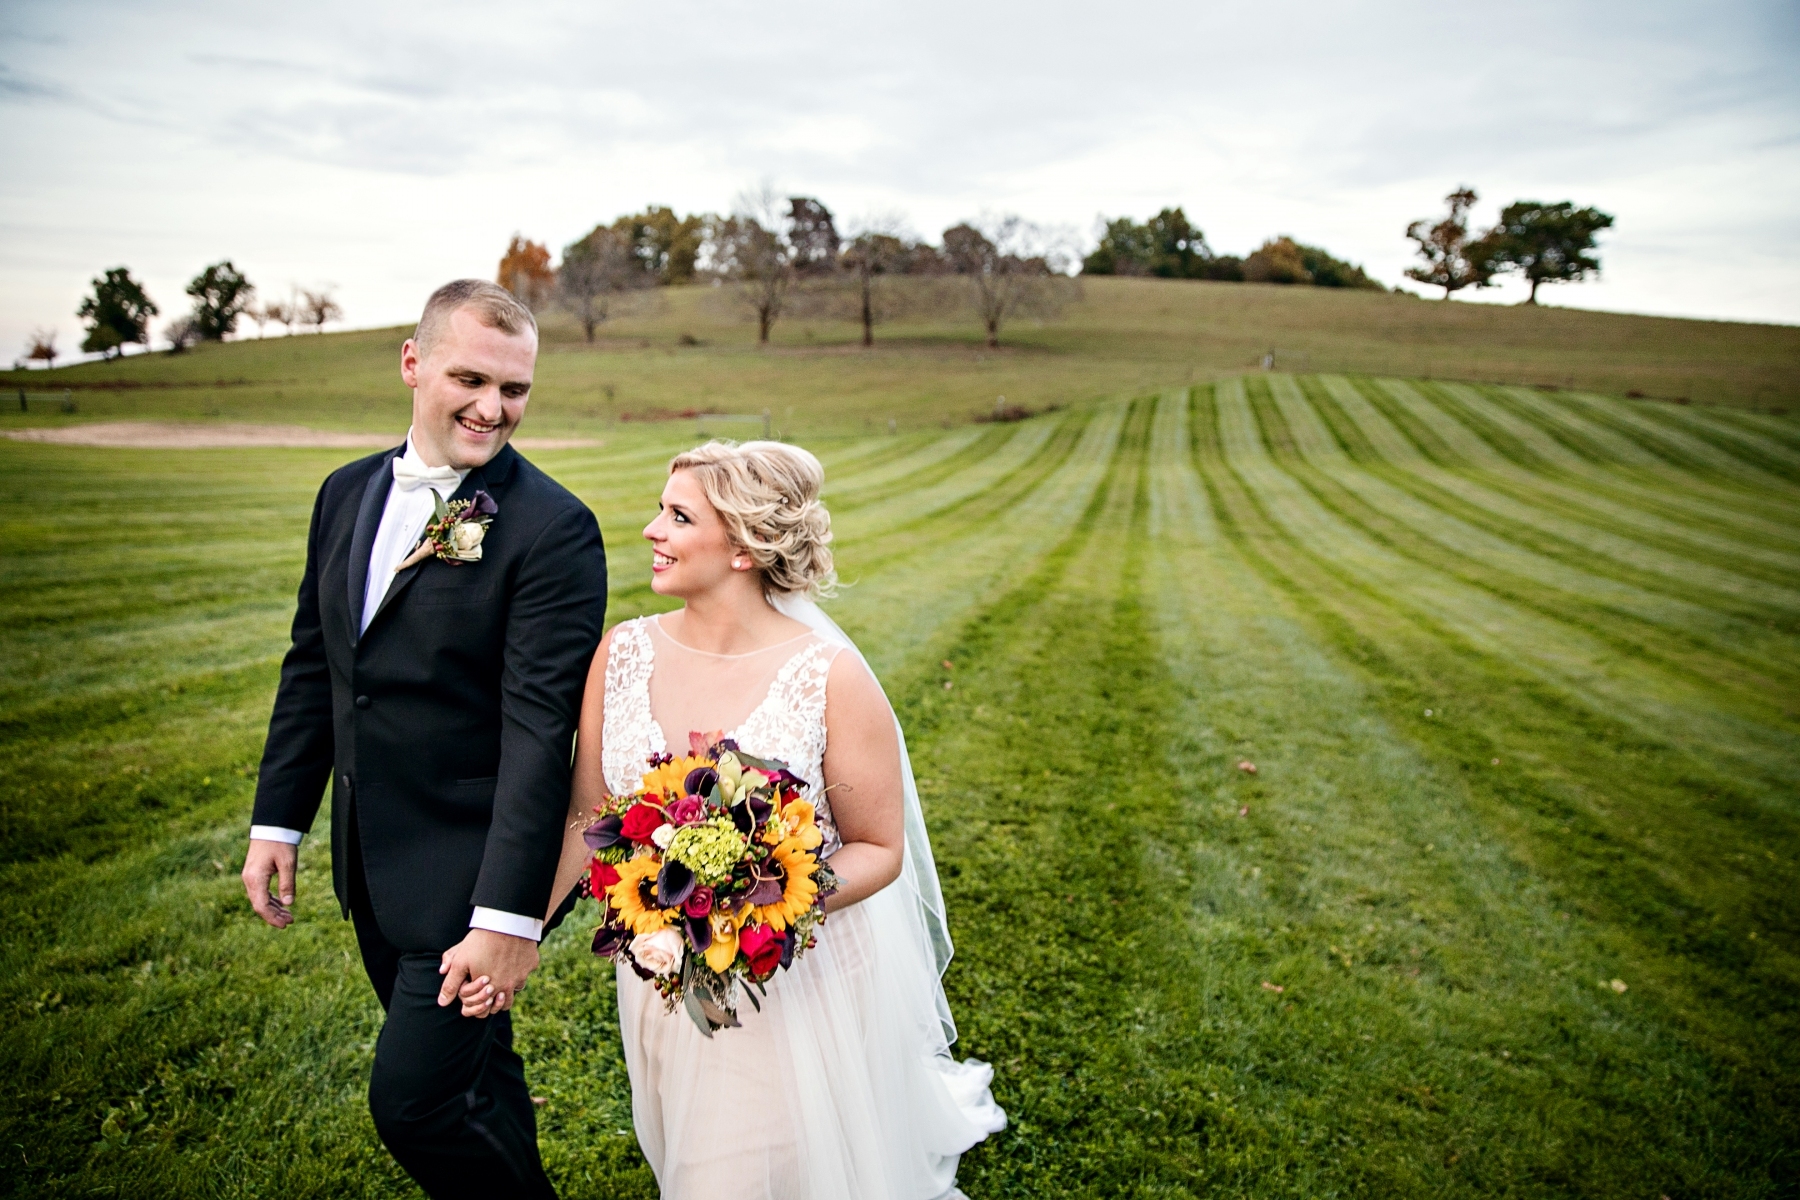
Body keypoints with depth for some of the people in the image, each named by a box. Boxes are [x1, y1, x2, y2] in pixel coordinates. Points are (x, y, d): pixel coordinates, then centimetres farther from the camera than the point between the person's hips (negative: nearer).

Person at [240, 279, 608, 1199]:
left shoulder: (553, 528, -18)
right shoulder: (348, 493, 4)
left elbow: (539, 728, -22)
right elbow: (312, 666, 11)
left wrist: (510, 915, -23)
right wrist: (278, 820, 11)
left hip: (469, 870, -7)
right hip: (368, 859, 7)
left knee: (414, 1098, -3)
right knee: (463, 1063, 23)